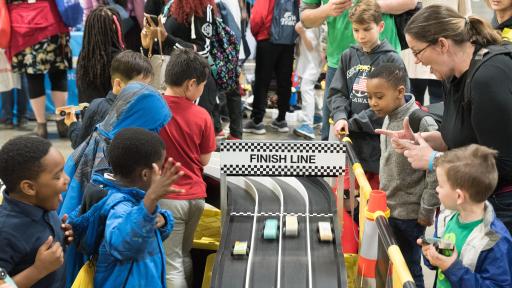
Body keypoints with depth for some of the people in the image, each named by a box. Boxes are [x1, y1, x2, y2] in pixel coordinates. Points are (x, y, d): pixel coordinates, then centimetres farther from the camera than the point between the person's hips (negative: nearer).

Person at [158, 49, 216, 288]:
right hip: (195, 196, 3)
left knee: (170, 264, 3)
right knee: (184, 257, 20)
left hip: (165, 197, -3)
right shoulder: (202, 116, -5)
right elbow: (204, 160, 5)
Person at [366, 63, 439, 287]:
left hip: (410, 212, -7)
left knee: (408, 268, 6)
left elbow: (436, 170, -20)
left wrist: (427, 211, -15)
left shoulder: (421, 123, -21)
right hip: (388, 208, 7)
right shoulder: (388, 118, 3)